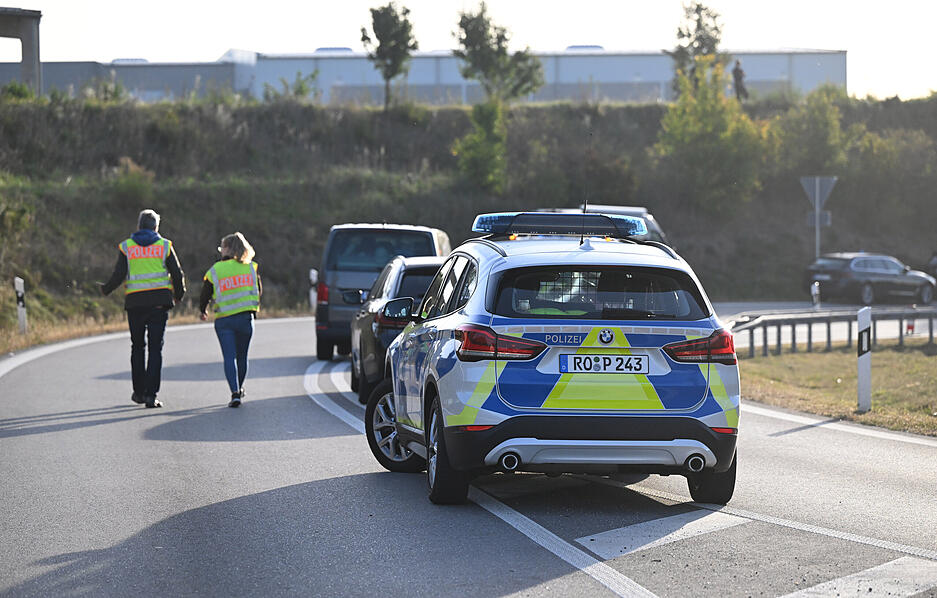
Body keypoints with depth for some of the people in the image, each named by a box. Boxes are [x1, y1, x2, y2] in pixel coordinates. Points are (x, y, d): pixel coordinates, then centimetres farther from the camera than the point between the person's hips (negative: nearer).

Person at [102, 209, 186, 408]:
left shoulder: (126, 247, 4)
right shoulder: (164, 246, 4)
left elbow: (118, 276, -4)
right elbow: (177, 274, 2)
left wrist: (106, 289, 15)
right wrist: (179, 294, 20)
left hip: (135, 303, 1)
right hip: (159, 302, -1)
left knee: (138, 347, 16)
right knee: (155, 348, -1)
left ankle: (139, 392, 19)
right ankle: (151, 395, -9)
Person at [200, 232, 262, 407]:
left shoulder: (214, 271, -4)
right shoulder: (251, 268, 3)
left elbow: (204, 297, 2)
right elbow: (258, 291, 11)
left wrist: (203, 311, 23)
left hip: (223, 320, -2)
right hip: (245, 318, 2)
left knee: (229, 357, -3)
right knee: (242, 357, 16)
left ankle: (235, 393, -18)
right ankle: (239, 389, 32)